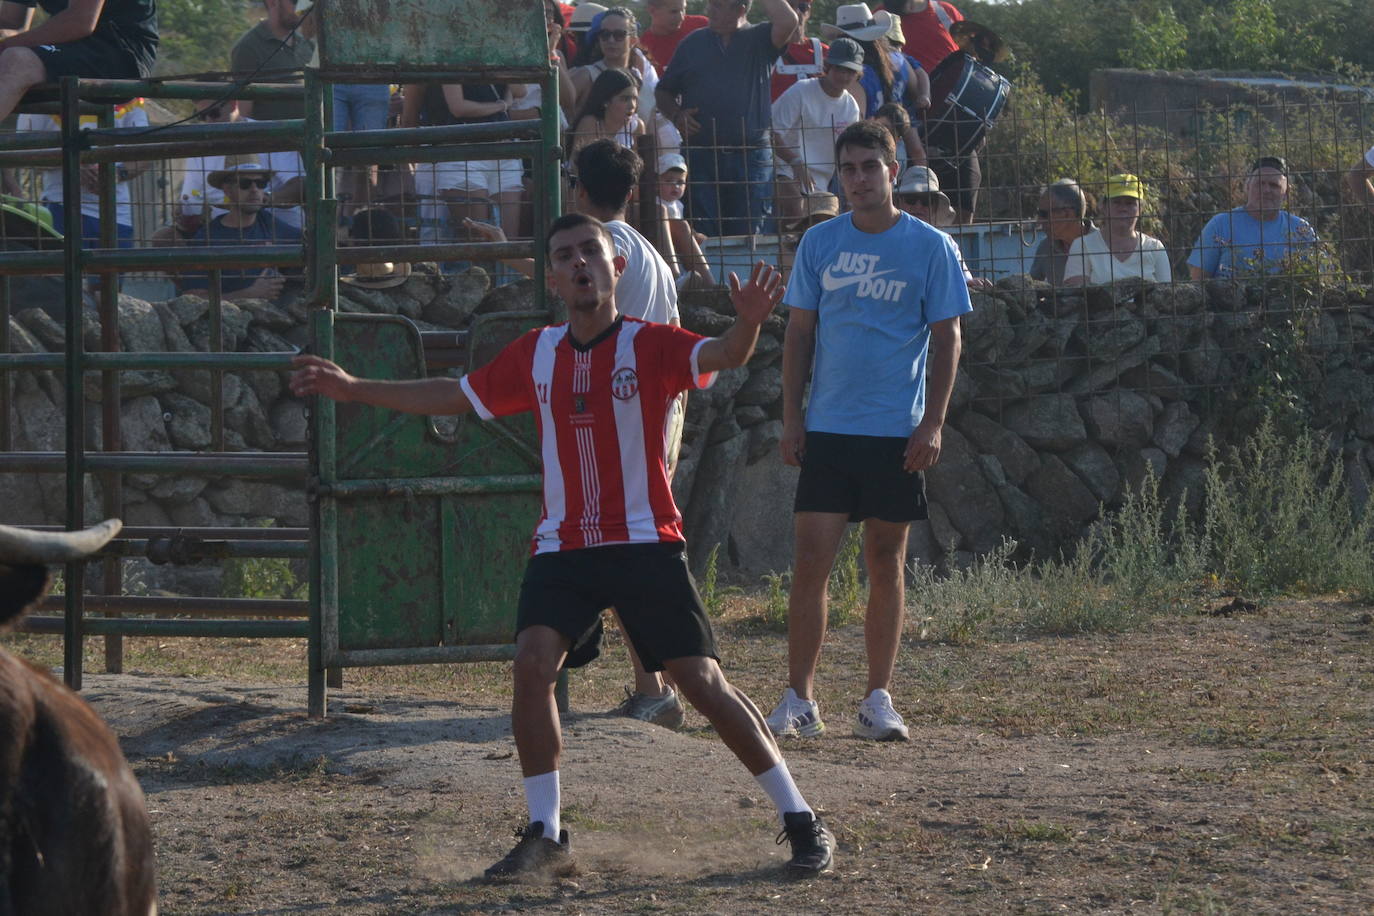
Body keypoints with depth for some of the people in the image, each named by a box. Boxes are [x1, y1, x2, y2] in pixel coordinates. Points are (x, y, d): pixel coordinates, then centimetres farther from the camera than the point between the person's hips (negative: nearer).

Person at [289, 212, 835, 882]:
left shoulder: (649, 345, -6)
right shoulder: (535, 355, 8)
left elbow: (723, 356, -25)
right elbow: (454, 396, 19)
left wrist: (748, 324, -48)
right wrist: (354, 390, 17)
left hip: (646, 544, -4)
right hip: (562, 547, 4)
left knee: (703, 680, -7)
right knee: (532, 662, -16)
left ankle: (801, 823, 4)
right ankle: (545, 838, -5)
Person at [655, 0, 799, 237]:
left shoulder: (759, 40, 6)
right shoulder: (693, 44, 13)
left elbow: (787, 22, -16)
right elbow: (664, 92, 17)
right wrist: (676, 115, -3)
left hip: (751, 157, -1)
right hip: (700, 154, 1)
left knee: (747, 235, 1)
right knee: (701, 236, -4)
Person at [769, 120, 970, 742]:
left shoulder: (930, 247, -1)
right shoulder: (819, 243, 6)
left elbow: (947, 339, 1)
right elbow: (799, 333, 10)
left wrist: (933, 423, -8)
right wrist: (791, 419, 3)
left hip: (897, 434, -1)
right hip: (827, 429, 1)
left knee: (886, 563, 4)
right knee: (810, 561, -5)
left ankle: (878, 701, 12)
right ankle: (798, 701, 0)